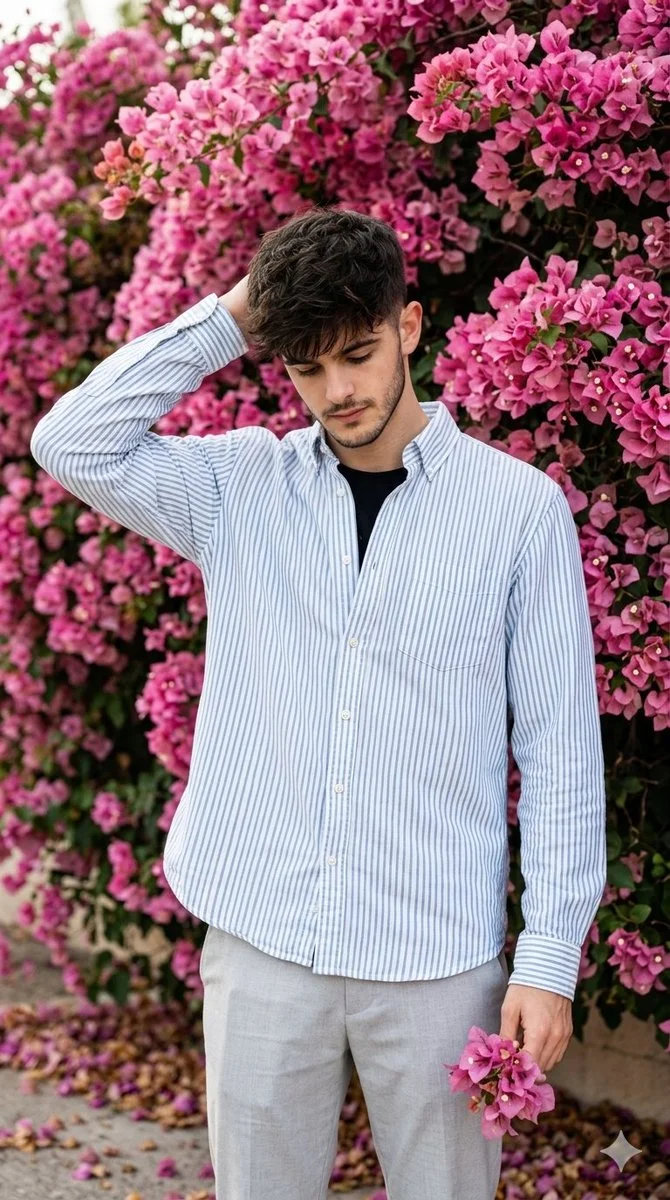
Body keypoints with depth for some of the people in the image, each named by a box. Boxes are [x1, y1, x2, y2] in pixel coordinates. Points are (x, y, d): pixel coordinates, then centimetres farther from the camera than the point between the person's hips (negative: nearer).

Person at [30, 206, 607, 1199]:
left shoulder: (520, 506, -3)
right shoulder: (241, 485, 5)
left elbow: (561, 750, -2)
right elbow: (72, 444, -7)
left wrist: (551, 959, -6)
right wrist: (227, 318, -5)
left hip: (438, 956, -2)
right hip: (259, 939, 2)